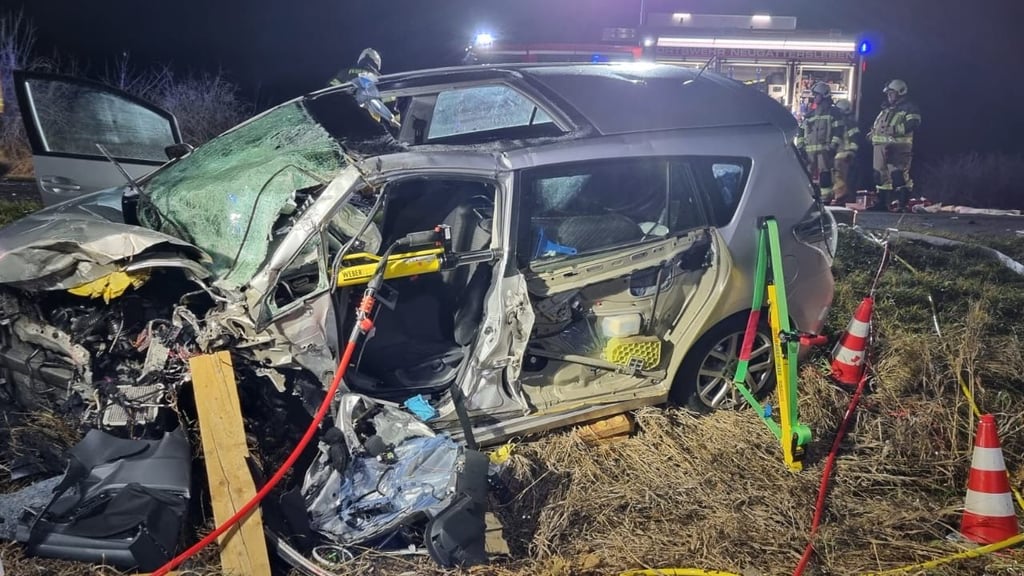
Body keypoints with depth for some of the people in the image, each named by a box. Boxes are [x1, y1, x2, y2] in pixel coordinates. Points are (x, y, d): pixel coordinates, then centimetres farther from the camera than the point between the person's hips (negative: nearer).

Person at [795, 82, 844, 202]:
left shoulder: (833, 113, 4)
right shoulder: (810, 115, 21)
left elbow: (838, 132, -4)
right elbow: (802, 132, 21)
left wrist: (833, 147, -14)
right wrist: (800, 146, 10)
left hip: (824, 150, -6)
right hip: (809, 150, 6)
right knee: (808, 176, 6)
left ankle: (825, 200, -9)